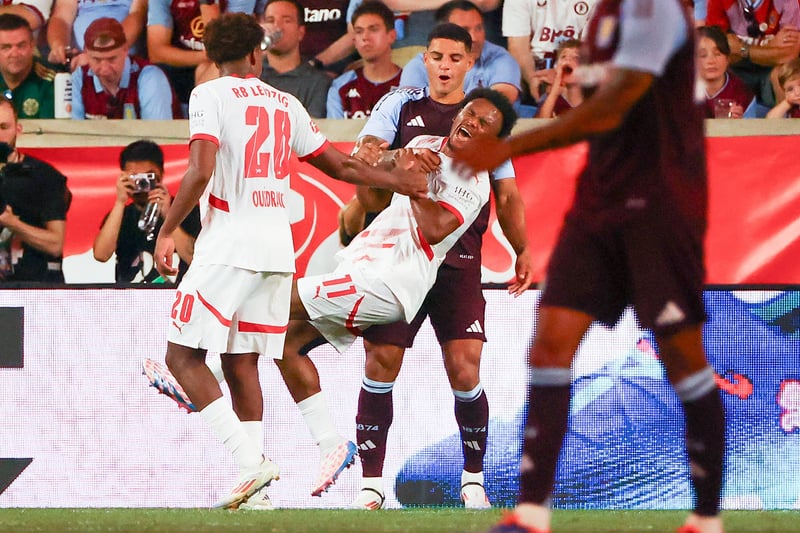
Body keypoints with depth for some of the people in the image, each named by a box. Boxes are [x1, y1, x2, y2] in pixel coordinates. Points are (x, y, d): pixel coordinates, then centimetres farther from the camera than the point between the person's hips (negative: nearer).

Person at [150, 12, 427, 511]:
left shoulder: (210, 95, -2)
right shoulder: (286, 104, 15)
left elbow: (200, 171, -15)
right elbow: (341, 165, 23)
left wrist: (167, 232, -8)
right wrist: (400, 182, 38)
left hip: (229, 244, -6)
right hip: (279, 248, 6)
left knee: (184, 355, -4)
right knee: (242, 363, 10)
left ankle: (251, 461, -18)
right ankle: (257, 488, 4)